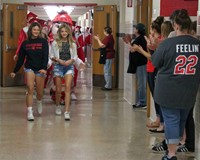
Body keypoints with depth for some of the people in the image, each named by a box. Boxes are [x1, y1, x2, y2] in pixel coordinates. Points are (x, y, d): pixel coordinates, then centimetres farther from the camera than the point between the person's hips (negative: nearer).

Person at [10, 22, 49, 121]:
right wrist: (15, 71, 11)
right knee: (30, 89, -14)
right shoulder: (25, 43, 5)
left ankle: (39, 102, 43)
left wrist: (44, 68, -24)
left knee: (39, 92, 8)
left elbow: (45, 56, -9)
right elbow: (21, 59, 11)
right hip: (29, 68, 0)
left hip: (40, 69, 0)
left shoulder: (43, 42, -1)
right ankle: (29, 112, -10)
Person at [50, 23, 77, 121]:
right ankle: (57, 106, 35)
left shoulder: (72, 44, 7)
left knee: (68, 87, -15)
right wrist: (58, 60, -13)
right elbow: (51, 56, 5)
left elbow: (75, 56, 10)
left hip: (69, 66, 0)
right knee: (58, 89, 6)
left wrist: (71, 60, -10)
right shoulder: (55, 43, 3)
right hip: (58, 66, 0)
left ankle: (67, 112, -20)